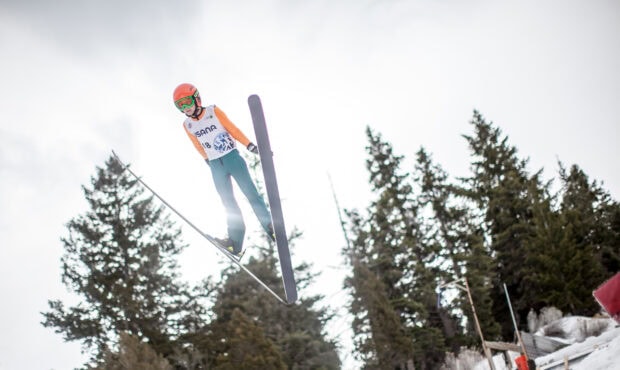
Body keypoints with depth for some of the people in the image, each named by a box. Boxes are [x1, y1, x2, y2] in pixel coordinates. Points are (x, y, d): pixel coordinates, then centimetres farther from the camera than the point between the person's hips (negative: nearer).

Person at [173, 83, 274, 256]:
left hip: (232, 157, -3)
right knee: (229, 203, 1)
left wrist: (249, 145, -7)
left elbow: (232, 129, -4)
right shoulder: (187, 125, 3)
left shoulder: (214, 111, -7)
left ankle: (270, 227, 1)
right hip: (216, 166, 3)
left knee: (251, 193, -5)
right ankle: (236, 242, -1)